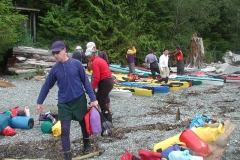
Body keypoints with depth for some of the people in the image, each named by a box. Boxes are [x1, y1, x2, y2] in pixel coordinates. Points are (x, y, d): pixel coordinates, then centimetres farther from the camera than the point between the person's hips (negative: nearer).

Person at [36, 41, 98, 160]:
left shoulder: (76, 64, -10)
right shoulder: (55, 69, -4)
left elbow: (86, 82, -6)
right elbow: (47, 86, 6)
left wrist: (93, 99, -8)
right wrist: (39, 102, 10)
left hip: (79, 100, -1)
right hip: (63, 103, 1)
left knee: (84, 123, 17)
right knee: (65, 130, -1)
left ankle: (86, 143, 43)